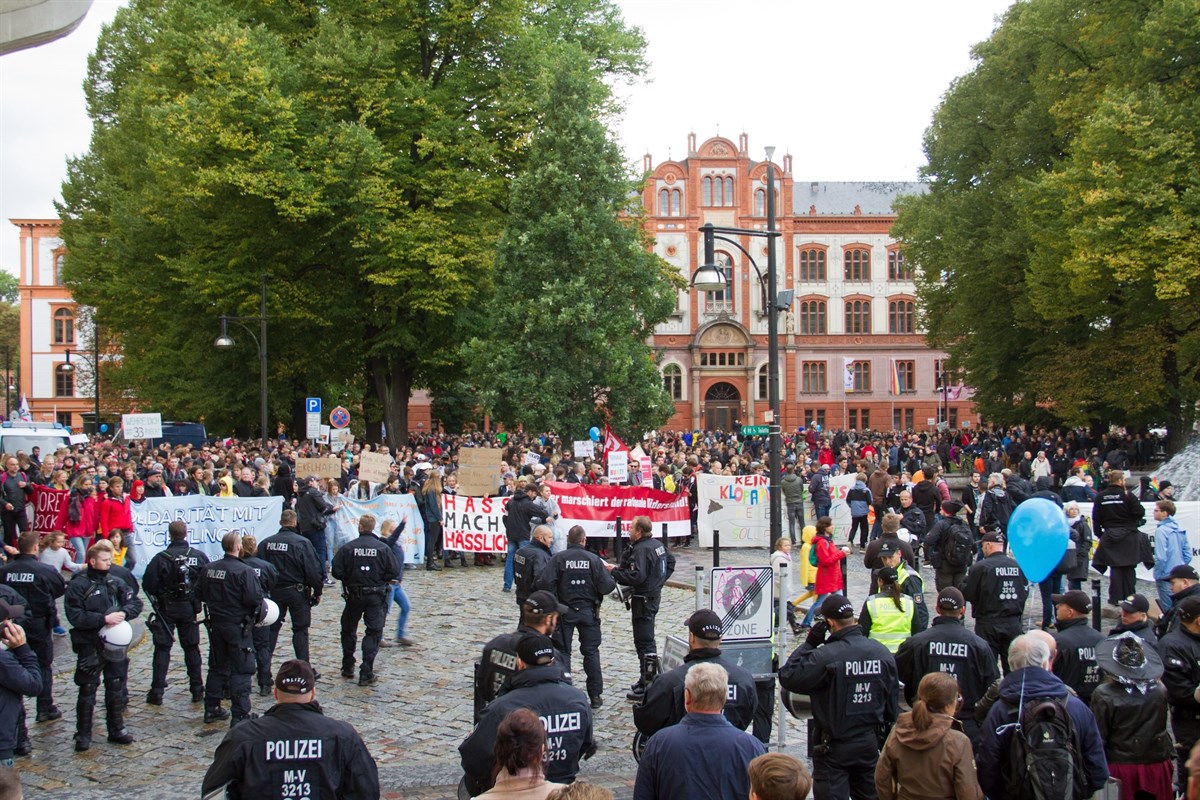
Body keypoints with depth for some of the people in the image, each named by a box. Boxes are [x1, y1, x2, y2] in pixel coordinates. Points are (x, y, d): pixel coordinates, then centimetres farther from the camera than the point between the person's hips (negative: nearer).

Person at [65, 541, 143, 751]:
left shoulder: (116, 582, 5)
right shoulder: (77, 586, -9)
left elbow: (136, 603, 4)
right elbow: (75, 617, -17)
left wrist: (123, 613, -16)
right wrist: (104, 618, -23)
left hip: (114, 645, 4)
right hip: (89, 647, -4)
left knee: (116, 688, 12)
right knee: (87, 691, 4)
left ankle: (117, 730, 25)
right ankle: (83, 735, 14)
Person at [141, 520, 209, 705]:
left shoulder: (161, 558, -14)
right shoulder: (199, 556, -4)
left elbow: (148, 584, -13)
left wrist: (157, 598, 6)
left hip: (166, 608, -3)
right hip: (190, 608, 3)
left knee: (162, 649, 5)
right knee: (192, 648, 12)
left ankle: (157, 691, 3)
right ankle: (197, 690, 14)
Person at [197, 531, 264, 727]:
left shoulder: (208, 568, 1)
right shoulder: (244, 571, -19)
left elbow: (199, 593, 9)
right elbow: (254, 598, -24)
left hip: (216, 624, 6)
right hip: (238, 625, -6)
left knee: (217, 667, 19)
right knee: (241, 670, -1)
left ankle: (211, 709, 25)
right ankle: (240, 715, -3)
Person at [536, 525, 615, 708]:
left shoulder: (557, 558, -8)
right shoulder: (593, 559, -6)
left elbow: (545, 583, -17)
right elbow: (606, 586, -11)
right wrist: (612, 577, 11)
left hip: (564, 611, -1)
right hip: (588, 611, 1)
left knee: (563, 652, 8)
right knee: (591, 652, 10)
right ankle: (595, 695, 11)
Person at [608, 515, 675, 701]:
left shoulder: (641, 550, -21)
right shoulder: (657, 544, 9)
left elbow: (636, 576, -29)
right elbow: (670, 562, 23)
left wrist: (614, 570, -19)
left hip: (644, 600, -10)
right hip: (654, 595, 10)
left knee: (644, 643, -7)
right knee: (647, 640, 19)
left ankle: (647, 686, -6)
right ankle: (647, 679, 27)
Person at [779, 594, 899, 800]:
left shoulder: (825, 656, -23)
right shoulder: (882, 653, -2)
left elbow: (787, 677, -16)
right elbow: (892, 704, 7)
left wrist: (809, 644, -10)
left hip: (834, 747, -5)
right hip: (869, 744, 6)